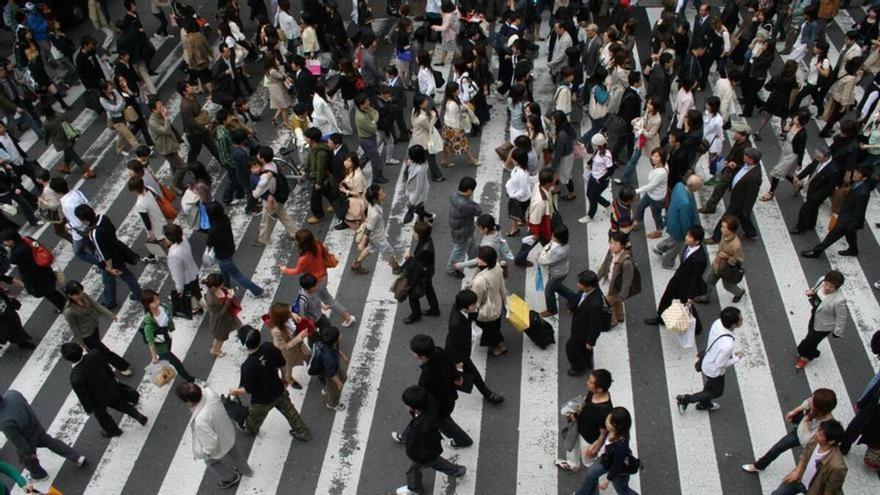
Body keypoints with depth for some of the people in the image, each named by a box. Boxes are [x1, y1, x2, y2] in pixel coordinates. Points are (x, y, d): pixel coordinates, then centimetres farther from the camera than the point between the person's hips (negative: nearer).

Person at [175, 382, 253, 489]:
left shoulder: (200, 421, -47)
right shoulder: (208, 392, -29)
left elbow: (211, 444, -33)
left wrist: (201, 453, -15)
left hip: (219, 446, -6)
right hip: (227, 433, 6)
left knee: (212, 461, 31)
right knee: (233, 452, 36)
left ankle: (230, 478, 60)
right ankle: (246, 470, 66)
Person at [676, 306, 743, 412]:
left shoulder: (718, 322, -23)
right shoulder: (728, 344, -44)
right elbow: (720, 364, -27)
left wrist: (732, 352, 1)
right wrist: (736, 358, -14)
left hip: (708, 361, 7)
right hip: (715, 370, -7)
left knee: (711, 385, 34)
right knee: (717, 392, 23)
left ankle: (704, 404, 60)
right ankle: (684, 400, 29)